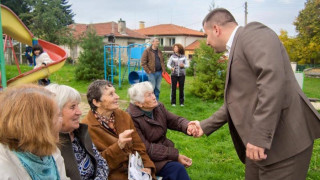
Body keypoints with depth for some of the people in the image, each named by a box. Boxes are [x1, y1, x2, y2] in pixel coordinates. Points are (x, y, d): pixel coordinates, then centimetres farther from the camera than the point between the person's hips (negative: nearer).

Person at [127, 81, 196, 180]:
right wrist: (175, 155, -23)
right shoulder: (131, 118, -19)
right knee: (177, 168, -25)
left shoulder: (158, 107, 3)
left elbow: (176, 120, -2)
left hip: (165, 151, 6)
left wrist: (187, 127, -27)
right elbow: (145, 149, -21)